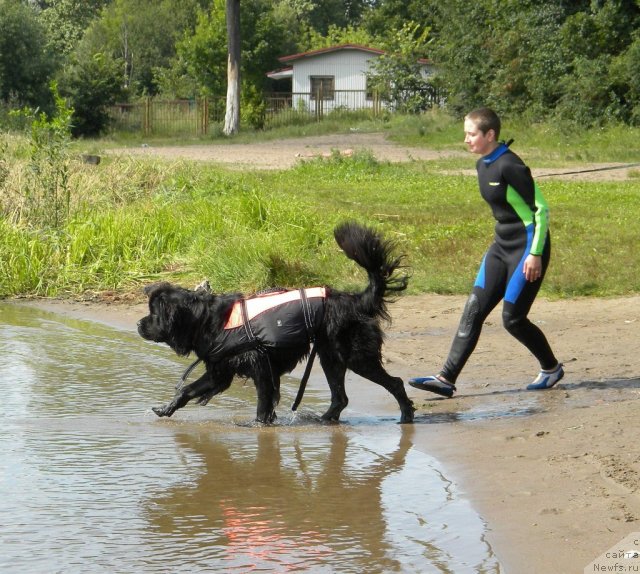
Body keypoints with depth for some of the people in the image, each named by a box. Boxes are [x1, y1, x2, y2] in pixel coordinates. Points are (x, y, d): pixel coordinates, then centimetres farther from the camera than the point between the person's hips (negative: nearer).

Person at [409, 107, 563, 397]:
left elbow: (541, 209, -18)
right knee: (474, 309, 0)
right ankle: (446, 378, -5)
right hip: (501, 246, 9)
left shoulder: (509, 166, -19)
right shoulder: (483, 165, 8)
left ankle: (551, 368, 20)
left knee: (512, 318, -4)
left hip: (528, 247, -9)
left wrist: (535, 254, -19)